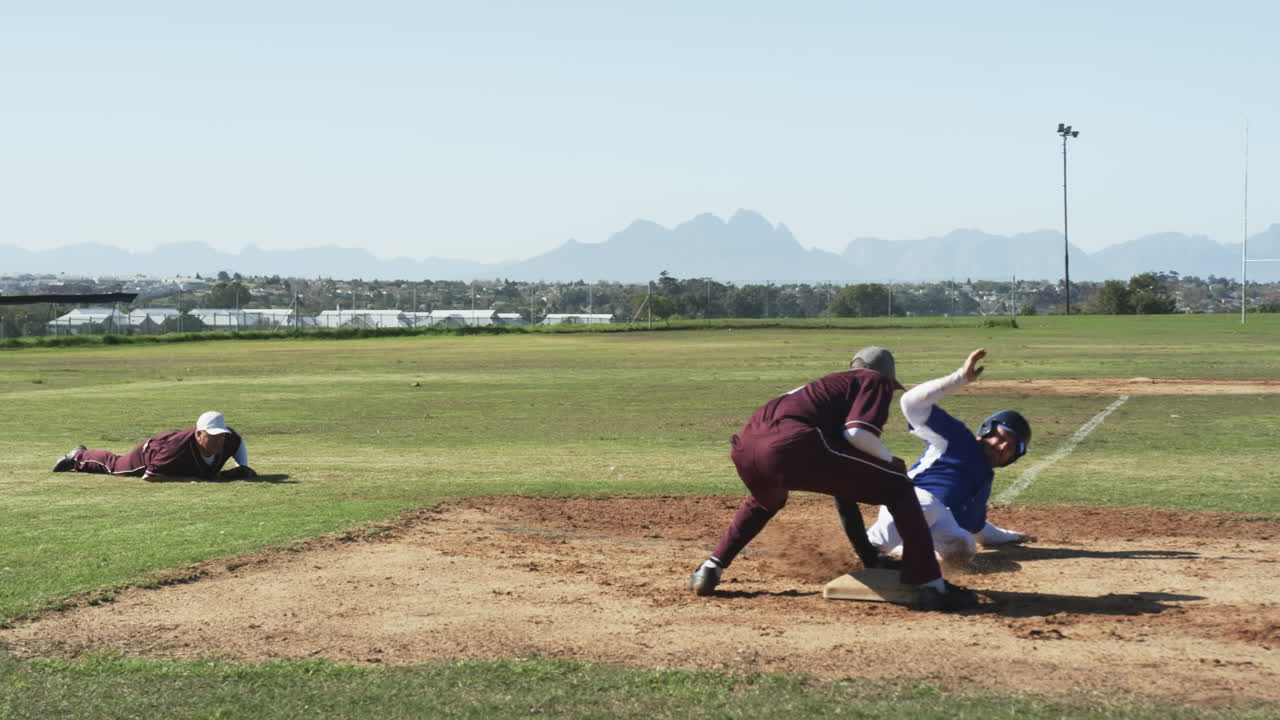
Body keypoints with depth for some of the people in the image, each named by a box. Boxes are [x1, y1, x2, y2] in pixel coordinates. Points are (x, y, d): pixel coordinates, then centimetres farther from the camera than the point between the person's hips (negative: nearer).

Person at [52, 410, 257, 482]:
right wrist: (191, 479, -46)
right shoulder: (179, 448, -51)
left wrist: (243, 468, -21)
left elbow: (239, 441, -8)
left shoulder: (227, 439, -34)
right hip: (149, 454, -5)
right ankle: (79, 456, 54)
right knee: (114, 465, 26)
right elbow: (149, 476, -44)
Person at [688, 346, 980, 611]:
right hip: (790, 445, -7)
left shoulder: (830, 382, 38)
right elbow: (856, 432, -2)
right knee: (898, 487, 8)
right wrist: (890, 459, 15)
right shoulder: (876, 380, 18)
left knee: (766, 500, 43)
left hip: (744, 447, 7)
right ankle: (932, 586, -1)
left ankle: (710, 570, 33)